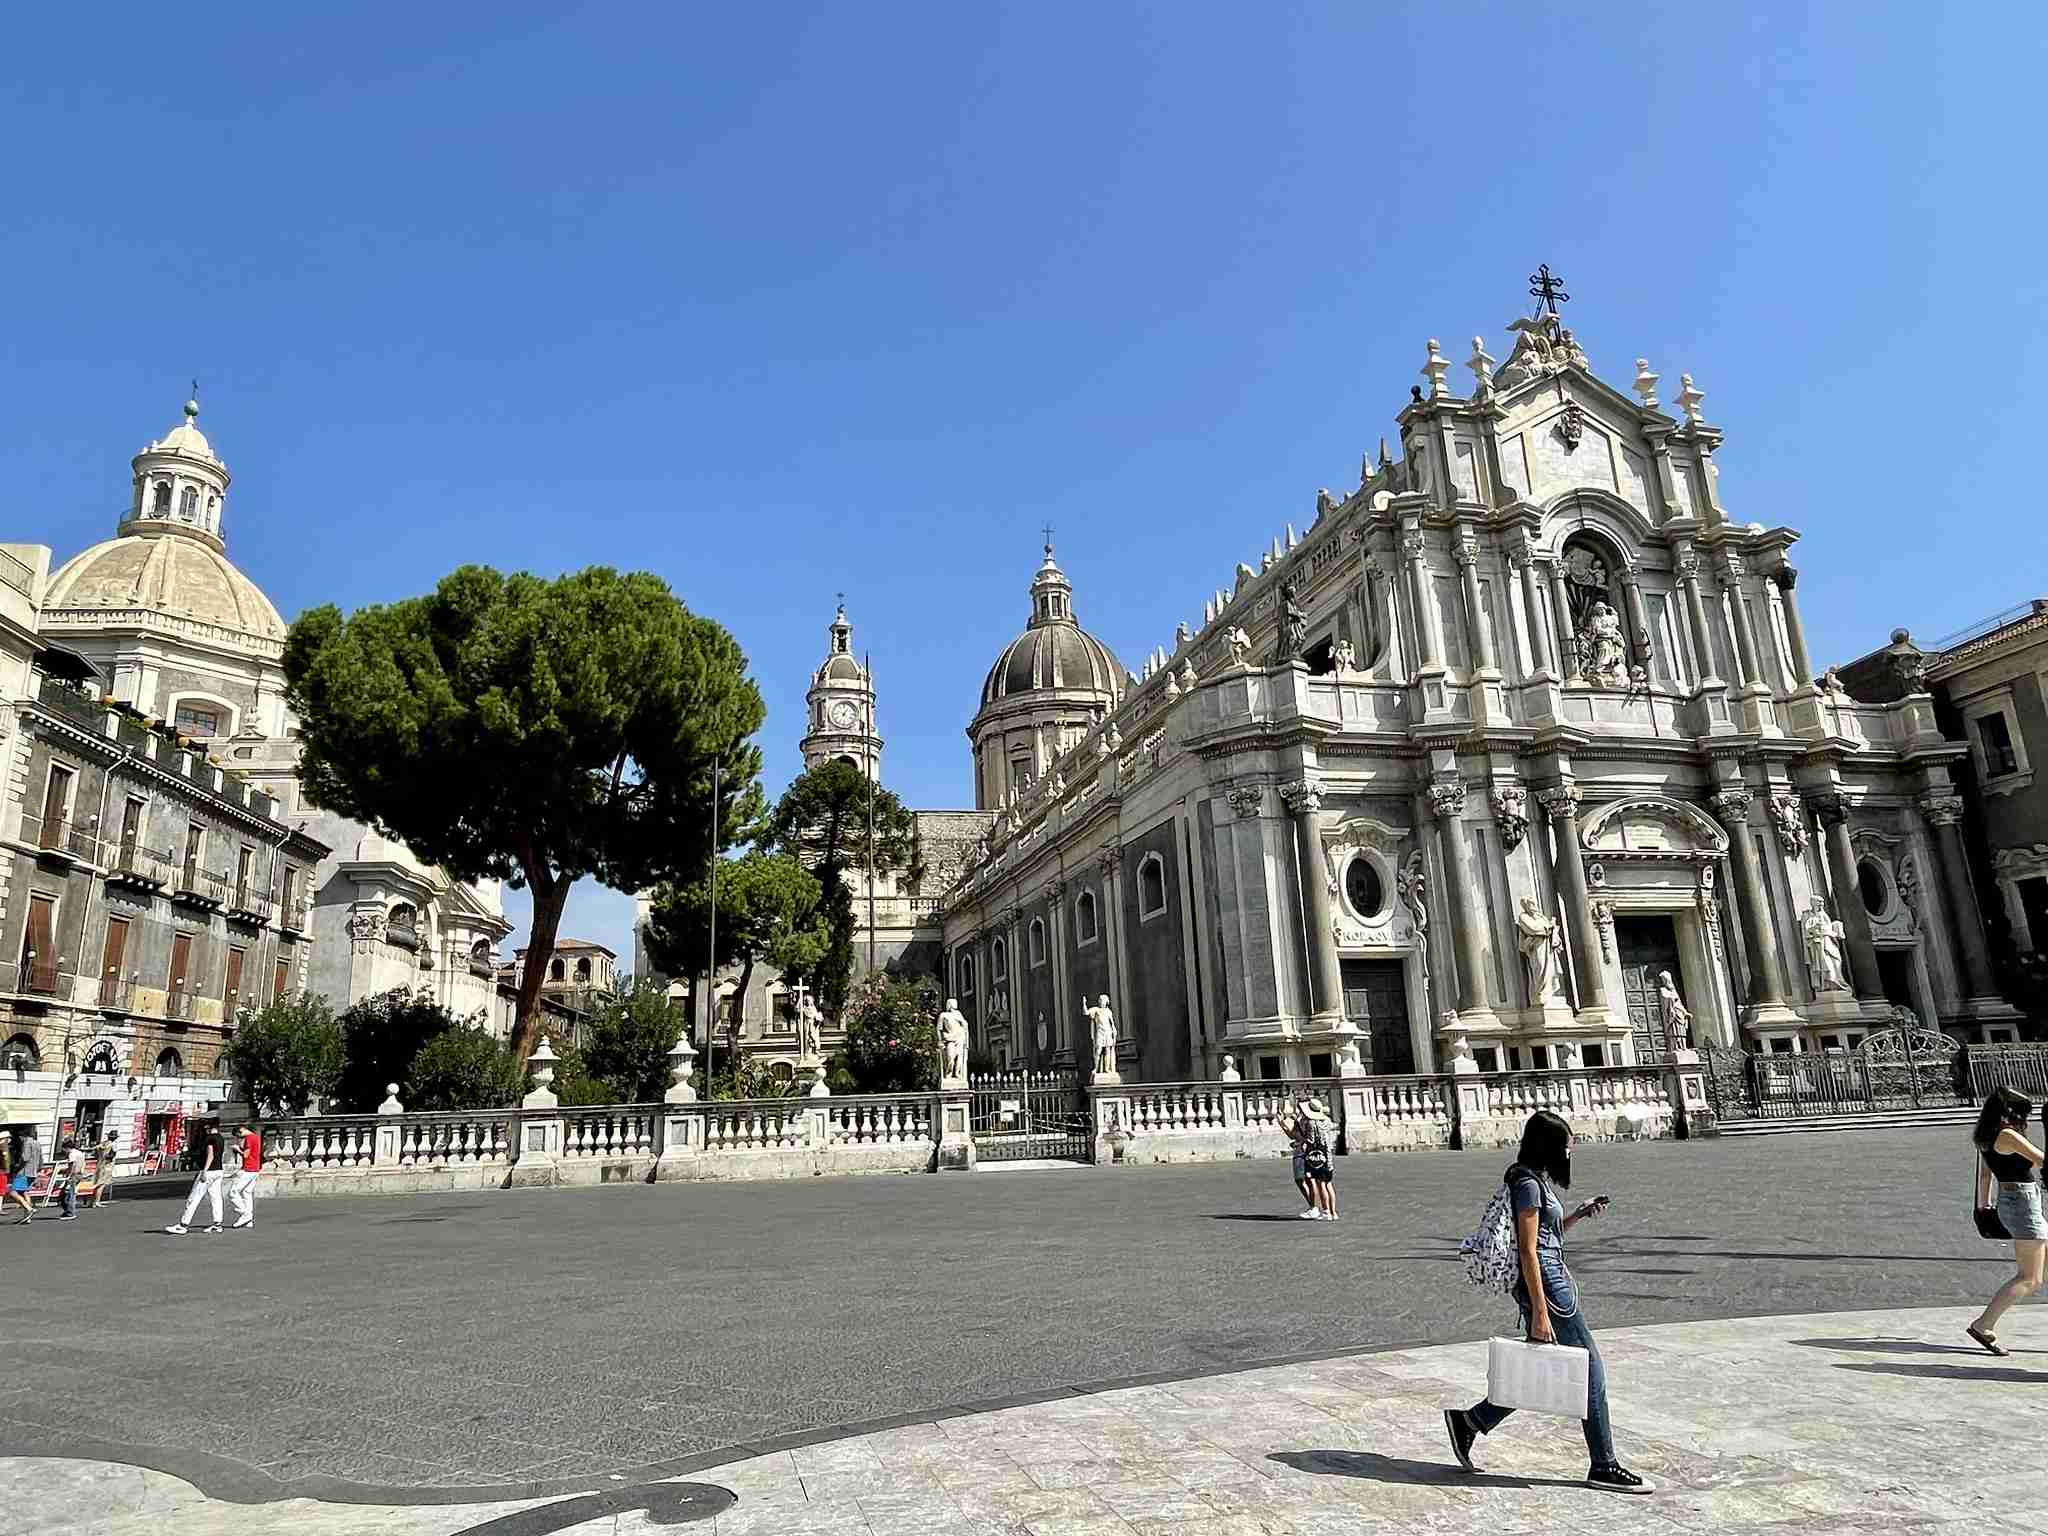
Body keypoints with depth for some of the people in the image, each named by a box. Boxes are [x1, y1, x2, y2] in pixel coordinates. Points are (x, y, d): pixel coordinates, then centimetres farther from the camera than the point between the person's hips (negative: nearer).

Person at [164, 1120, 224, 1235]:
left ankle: (183, 1225, 1)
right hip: (218, 1170, 9)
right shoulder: (220, 1138, 15)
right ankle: (217, 1224, 6)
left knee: (193, 1198, -3)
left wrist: (205, 1171, -20)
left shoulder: (210, 1138, -11)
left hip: (209, 1171, -9)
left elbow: (210, 1155, -18)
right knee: (215, 1198, 7)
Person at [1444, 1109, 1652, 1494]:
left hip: (1553, 1285, 10)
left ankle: (1468, 1421, 17)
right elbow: (1528, 1250, -20)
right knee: (1591, 1373, 2)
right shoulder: (1529, 1184, -17)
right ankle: (1603, 1466, 14)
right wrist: (1540, 1313, -21)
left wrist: (1579, 1215, 14)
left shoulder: (1535, 1180, 13)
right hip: (1546, 1287, -10)